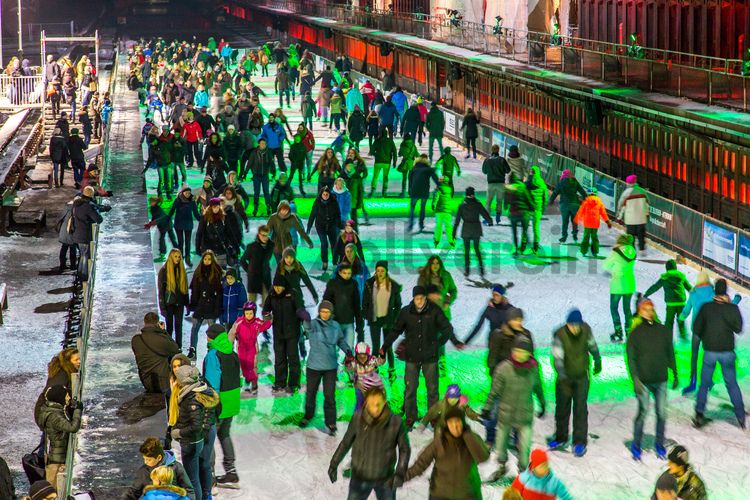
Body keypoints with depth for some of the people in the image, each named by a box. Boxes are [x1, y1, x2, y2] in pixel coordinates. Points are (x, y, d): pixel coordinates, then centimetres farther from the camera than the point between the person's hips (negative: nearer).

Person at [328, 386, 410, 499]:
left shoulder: (396, 422, -20)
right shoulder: (357, 418, -17)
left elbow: (405, 449, -5)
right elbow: (346, 442, 1)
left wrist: (400, 474, -14)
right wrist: (334, 464, 5)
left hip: (385, 480, 0)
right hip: (360, 477, 0)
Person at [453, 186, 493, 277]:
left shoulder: (462, 205, -7)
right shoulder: (478, 204, -6)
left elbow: (457, 219, -5)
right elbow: (485, 214, 4)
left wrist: (454, 232, -1)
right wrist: (490, 221, 24)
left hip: (466, 229, -1)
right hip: (476, 229, 2)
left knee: (467, 250, 6)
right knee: (477, 249, 12)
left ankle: (467, 269, 3)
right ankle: (481, 267, 1)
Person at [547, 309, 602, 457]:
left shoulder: (586, 330, -11)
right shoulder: (559, 335, -19)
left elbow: (593, 347, 8)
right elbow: (558, 358, -24)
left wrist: (597, 363, 22)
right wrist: (562, 377, -34)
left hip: (582, 376, 0)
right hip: (564, 377, 0)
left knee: (580, 408, -5)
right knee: (562, 407, 11)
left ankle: (580, 442, 1)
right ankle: (561, 438, 28)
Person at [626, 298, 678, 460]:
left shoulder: (663, 331, 6)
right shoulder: (635, 333, -3)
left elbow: (670, 354, 15)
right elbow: (631, 358, -4)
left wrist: (675, 374, 14)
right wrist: (635, 379, -12)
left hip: (661, 380, 3)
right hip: (643, 380, -3)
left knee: (661, 413, 4)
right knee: (643, 412, -5)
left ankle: (660, 444, 18)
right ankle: (636, 445, 9)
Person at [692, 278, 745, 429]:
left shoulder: (706, 307, -7)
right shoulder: (733, 308, -9)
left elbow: (696, 329, -3)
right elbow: (738, 329, -2)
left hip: (709, 351, 0)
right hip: (727, 351, 0)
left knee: (704, 384, 11)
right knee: (732, 384, 13)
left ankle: (699, 414, 4)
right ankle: (740, 416, 12)